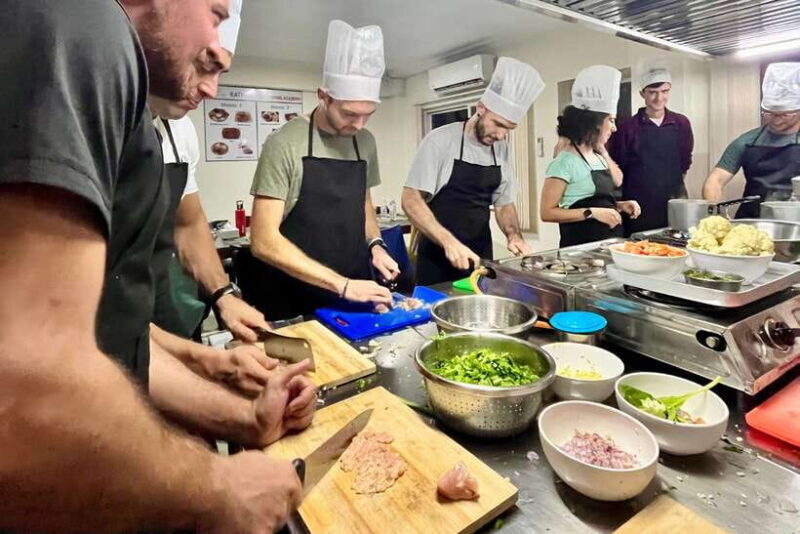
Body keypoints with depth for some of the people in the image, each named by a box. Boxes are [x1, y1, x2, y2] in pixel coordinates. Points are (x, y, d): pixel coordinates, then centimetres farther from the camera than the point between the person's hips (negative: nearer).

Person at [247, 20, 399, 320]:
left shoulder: (365, 142, 2)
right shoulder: (285, 144, -14)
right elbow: (264, 241, -19)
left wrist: (375, 244, -3)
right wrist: (341, 285, -24)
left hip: (356, 295, 5)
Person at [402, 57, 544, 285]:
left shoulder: (502, 149, 5)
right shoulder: (440, 140, -13)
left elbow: (504, 203, 13)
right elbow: (411, 200, -17)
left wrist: (514, 235, -8)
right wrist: (449, 241, -29)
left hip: (480, 256, 5)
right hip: (439, 255, -5)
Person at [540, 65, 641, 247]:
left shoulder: (598, 155, 9)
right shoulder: (566, 161, -15)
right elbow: (547, 212, -19)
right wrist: (592, 213, -22)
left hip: (609, 242, 8)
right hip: (581, 246, -8)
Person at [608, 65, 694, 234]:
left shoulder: (681, 123, 6)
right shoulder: (627, 127, -5)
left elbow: (685, 162, 17)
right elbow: (616, 169, -1)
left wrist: (675, 187, 15)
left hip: (673, 204, 4)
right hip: (639, 208, -3)